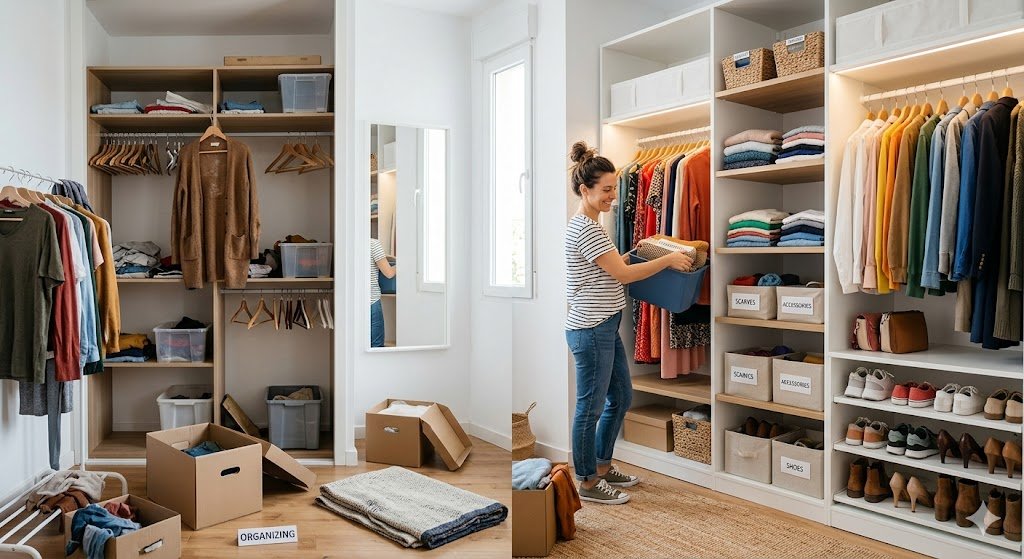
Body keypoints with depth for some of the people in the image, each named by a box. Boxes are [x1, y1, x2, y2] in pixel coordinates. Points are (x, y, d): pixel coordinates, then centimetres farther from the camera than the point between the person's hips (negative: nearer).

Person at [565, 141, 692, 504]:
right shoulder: (586, 229, -17)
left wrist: (627, 256, 13)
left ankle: (602, 465, 33)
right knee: (590, 407, 2)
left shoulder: (586, 226, 15)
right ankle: (588, 483, 17)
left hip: (604, 328, 11)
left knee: (621, 398, 19)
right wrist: (668, 260, -10)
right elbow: (622, 274, -17)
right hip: (590, 330, -11)